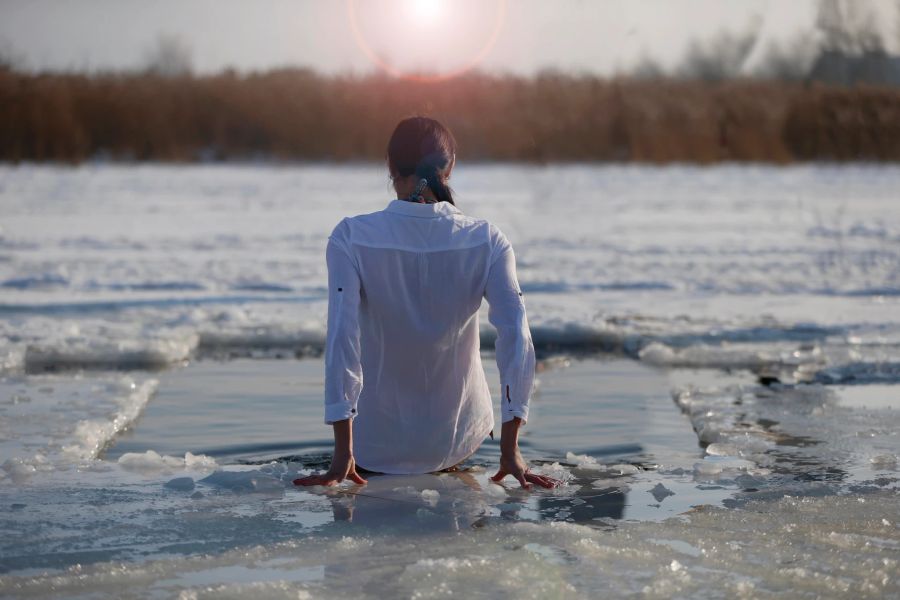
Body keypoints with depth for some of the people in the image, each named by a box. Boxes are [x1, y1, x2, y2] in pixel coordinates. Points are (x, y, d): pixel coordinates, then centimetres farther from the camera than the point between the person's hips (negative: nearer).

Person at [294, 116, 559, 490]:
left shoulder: (351, 238, -15)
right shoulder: (487, 241, -12)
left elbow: (341, 341, -23)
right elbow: (517, 339, -20)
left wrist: (343, 455, -21)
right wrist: (510, 451, -16)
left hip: (378, 446, 0)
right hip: (459, 441, 1)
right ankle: (442, 471, 21)